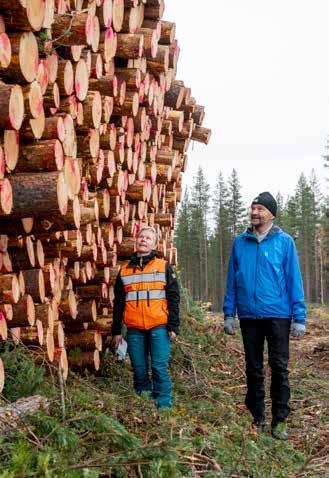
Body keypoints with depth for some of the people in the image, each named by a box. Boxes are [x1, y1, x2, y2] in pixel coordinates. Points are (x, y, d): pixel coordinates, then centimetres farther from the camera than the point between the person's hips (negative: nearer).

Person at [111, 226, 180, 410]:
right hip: (134, 329, 3)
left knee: (160, 368, -5)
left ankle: (164, 406, 1)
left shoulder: (164, 267, 7)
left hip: (159, 327, -3)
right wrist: (116, 330, 12)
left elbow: (173, 298, 3)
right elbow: (118, 303, 16)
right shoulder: (125, 270, 14)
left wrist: (173, 325, -5)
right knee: (139, 370, 6)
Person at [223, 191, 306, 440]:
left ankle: (280, 420, 14)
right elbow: (232, 280, 8)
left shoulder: (284, 241, -2)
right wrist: (229, 313, 4)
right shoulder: (240, 242, 5)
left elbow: (294, 280, -4)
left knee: (279, 368, 2)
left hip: (278, 315, -3)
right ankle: (257, 417, 25)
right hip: (249, 316, 3)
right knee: (254, 369, 12)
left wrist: (299, 317, -8)